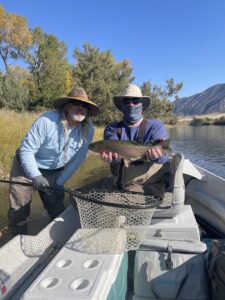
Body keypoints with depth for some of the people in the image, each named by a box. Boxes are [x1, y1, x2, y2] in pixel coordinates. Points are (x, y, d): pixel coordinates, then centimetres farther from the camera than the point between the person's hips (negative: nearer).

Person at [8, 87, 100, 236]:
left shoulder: (88, 130, -16)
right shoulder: (47, 121, -28)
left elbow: (76, 161, -8)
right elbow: (26, 150, -24)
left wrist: (59, 183, -6)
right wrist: (36, 176, -32)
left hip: (54, 172, 3)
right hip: (26, 167, -3)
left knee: (57, 210, 10)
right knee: (19, 210, 4)